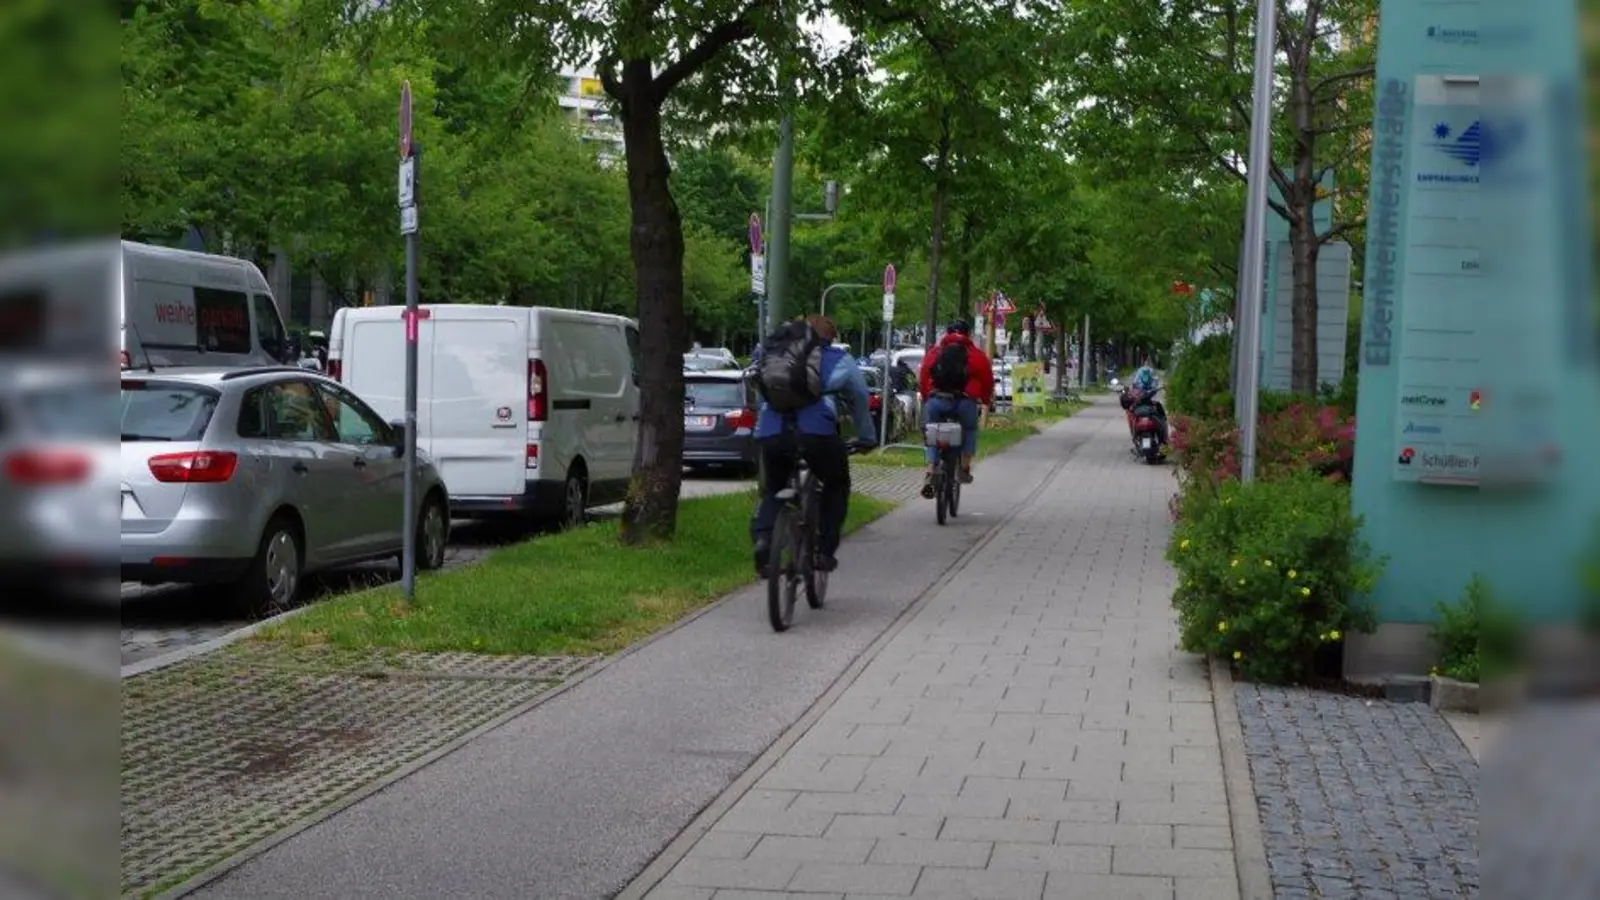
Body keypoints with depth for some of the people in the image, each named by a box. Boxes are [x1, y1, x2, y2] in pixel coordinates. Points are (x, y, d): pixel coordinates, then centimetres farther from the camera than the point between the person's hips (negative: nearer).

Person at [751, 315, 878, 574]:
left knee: (772, 490, 24)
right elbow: (860, 400, 32)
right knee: (837, 485, 25)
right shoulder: (841, 361, 23)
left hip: (771, 433, 2)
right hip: (817, 432, -2)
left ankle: (763, 538, -4)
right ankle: (825, 550, 15)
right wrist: (867, 438, 46)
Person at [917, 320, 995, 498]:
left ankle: (930, 472, -2)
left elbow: (922, 379, 19)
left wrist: (926, 399, 33)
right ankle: (965, 468, 17)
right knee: (970, 430, 26)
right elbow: (987, 380, 13)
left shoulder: (933, 353, 18)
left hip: (936, 401, 1)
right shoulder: (976, 355, 12)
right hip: (965, 402, -1)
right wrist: (988, 401, 29)